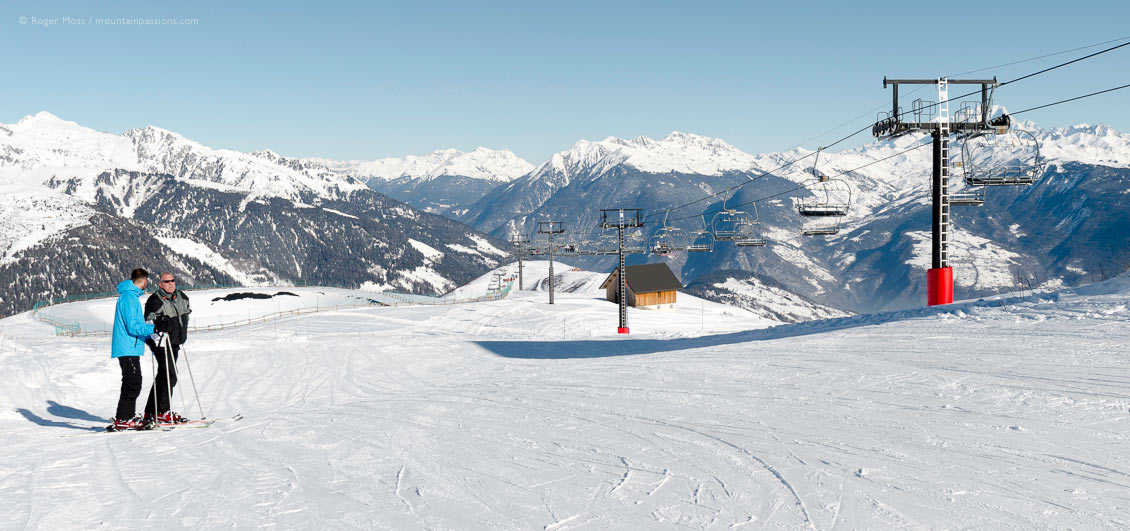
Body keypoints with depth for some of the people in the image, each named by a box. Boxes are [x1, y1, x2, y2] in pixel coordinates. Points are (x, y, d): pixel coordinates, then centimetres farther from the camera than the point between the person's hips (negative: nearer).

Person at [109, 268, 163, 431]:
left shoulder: (131, 295, 17)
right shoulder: (129, 297, -15)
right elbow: (133, 326, -21)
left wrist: (152, 334, 20)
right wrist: (154, 329, -24)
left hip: (130, 348, 10)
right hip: (128, 348, -10)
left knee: (134, 383, 14)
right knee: (132, 384, -9)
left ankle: (128, 417, 21)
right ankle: (121, 421, -7)